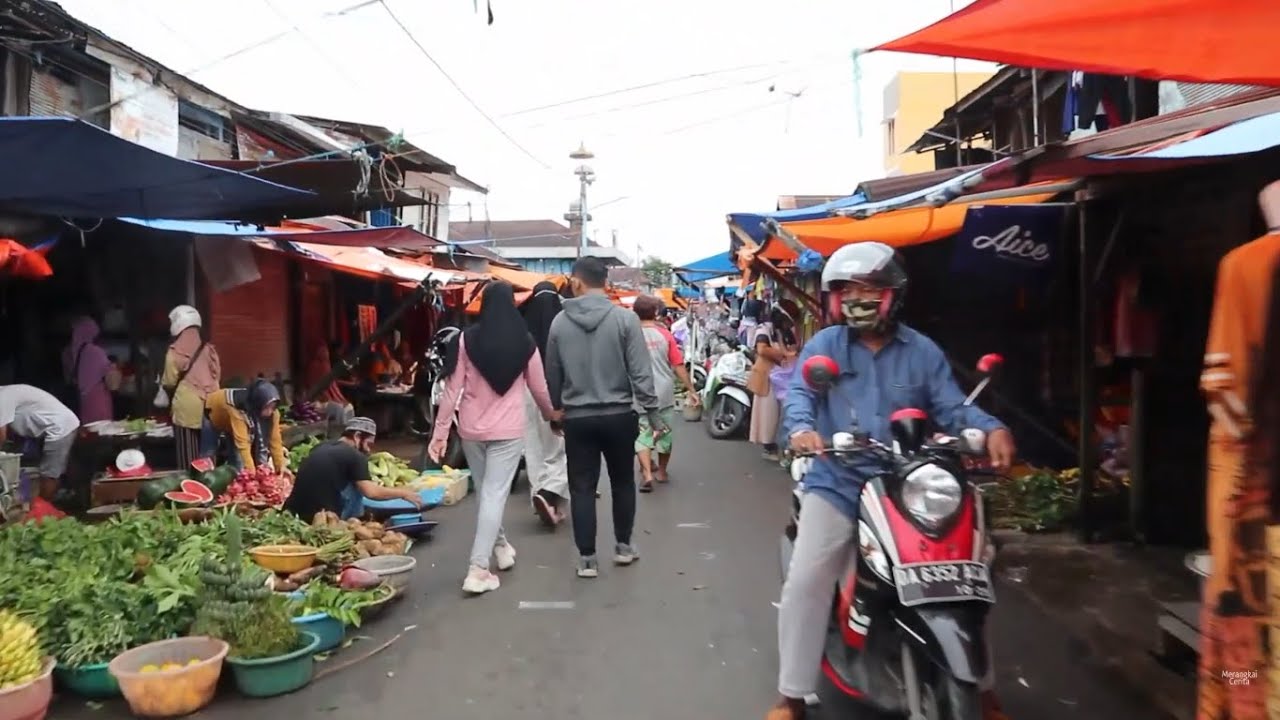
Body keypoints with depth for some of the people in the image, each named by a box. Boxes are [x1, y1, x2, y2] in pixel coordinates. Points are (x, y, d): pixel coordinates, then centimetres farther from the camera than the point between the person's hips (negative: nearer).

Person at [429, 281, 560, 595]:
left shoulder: (467, 339, -3)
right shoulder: (525, 342, -2)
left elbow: (452, 388, -5)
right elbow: (539, 388, 7)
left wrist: (441, 431, 0)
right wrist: (553, 414, 27)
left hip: (471, 428, 2)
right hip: (508, 429, -2)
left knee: (485, 491, 20)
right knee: (495, 494, -1)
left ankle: (500, 546, 36)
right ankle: (478, 570, -5)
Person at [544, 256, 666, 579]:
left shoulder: (560, 322, -1)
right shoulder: (625, 318, -8)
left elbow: (552, 375, 7)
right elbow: (641, 371, -10)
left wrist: (556, 409, 21)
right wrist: (653, 412, -3)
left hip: (577, 417, 1)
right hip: (618, 415, 0)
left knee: (582, 487, 7)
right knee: (623, 482, 17)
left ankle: (587, 558, 10)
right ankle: (623, 546, 27)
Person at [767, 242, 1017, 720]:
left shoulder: (922, 352, 7)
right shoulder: (823, 345, 5)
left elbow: (952, 408, -1)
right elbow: (799, 393, -9)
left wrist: (991, 429, -21)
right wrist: (802, 427, -32)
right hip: (838, 482, -1)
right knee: (805, 582, -10)